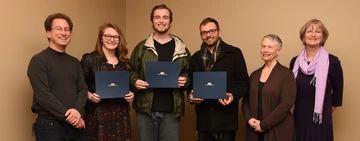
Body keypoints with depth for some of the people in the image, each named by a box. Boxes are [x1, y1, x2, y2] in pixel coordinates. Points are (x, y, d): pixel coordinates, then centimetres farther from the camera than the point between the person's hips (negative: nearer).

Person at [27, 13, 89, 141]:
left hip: (76, 125, 6)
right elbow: (43, 95, -15)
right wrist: (68, 116, -16)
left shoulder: (75, 62, 13)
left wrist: (78, 111, -14)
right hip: (50, 126, -5)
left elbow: (83, 89, 6)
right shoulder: (39, 61, -7)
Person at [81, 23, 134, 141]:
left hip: (120, 113, 5)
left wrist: (131, 94, 1)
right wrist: (90, 96, -19)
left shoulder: (124, 62, 13)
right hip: (98, 113, -4)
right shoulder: (89, 59, -3)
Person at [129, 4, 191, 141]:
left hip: (171, 110, 0)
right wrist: (135, 82, -12)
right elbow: (132, 72, 8)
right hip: (145, 108, 0)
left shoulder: (181, 49, 7)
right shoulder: (141, 47, 7)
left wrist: (185, 81, -11)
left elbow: (189, 74, 10)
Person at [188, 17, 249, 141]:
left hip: (226, 118, -3)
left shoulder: (234, 53, 1)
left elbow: (243, 82, -1)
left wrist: (232, 95, -19)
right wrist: (191, 96, -6)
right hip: (204, 119, 3)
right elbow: (191, 83, 15)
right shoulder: (196, 58, 13)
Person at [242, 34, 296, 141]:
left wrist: (264, 125, -15)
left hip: (278, 132, -4)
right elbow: (246, 100, 11)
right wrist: (249, 119, -7)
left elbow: (286, 103, -14)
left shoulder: (286, 74, -6)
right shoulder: (254, 74, 10)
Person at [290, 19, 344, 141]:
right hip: (297, 119, 3)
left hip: (320, 121, -3)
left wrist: (326, 111, 10)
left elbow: (338, 92, 3)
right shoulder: (295, 61, 2)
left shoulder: (332, 61, -8)